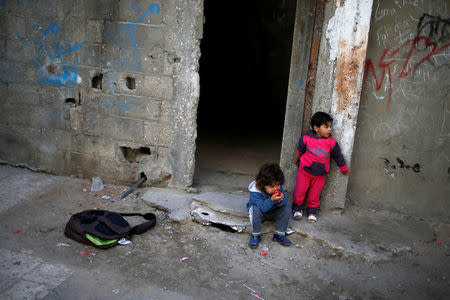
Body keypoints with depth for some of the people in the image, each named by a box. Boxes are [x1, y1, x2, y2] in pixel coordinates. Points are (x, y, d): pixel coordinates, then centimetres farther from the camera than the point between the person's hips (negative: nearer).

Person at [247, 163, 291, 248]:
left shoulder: (278, 187, -18)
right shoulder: (255, 193, -32)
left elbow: (285, 201, -18)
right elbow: (262, 207, -37)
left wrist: (280, 201, -42)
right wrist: (271, 200, -53)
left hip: (272, 212, 4)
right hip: (260, 212, -4)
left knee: (286, 208, -20)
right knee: (255, 209, -36)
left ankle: (279, 234, -10)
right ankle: (256, 235, -20)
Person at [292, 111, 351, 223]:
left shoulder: (331, 142, -9)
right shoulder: (306, 138, -13)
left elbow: (338, 156, 4)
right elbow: (300, 150, 9)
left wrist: (344, 169, 14)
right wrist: (296, 159, 25)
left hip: (320, 174, 1)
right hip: (304, 170, -1)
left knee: (315, 193, 8)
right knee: (300, 190, 4)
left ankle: (312, 210, 30)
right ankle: (297, 208, 26)